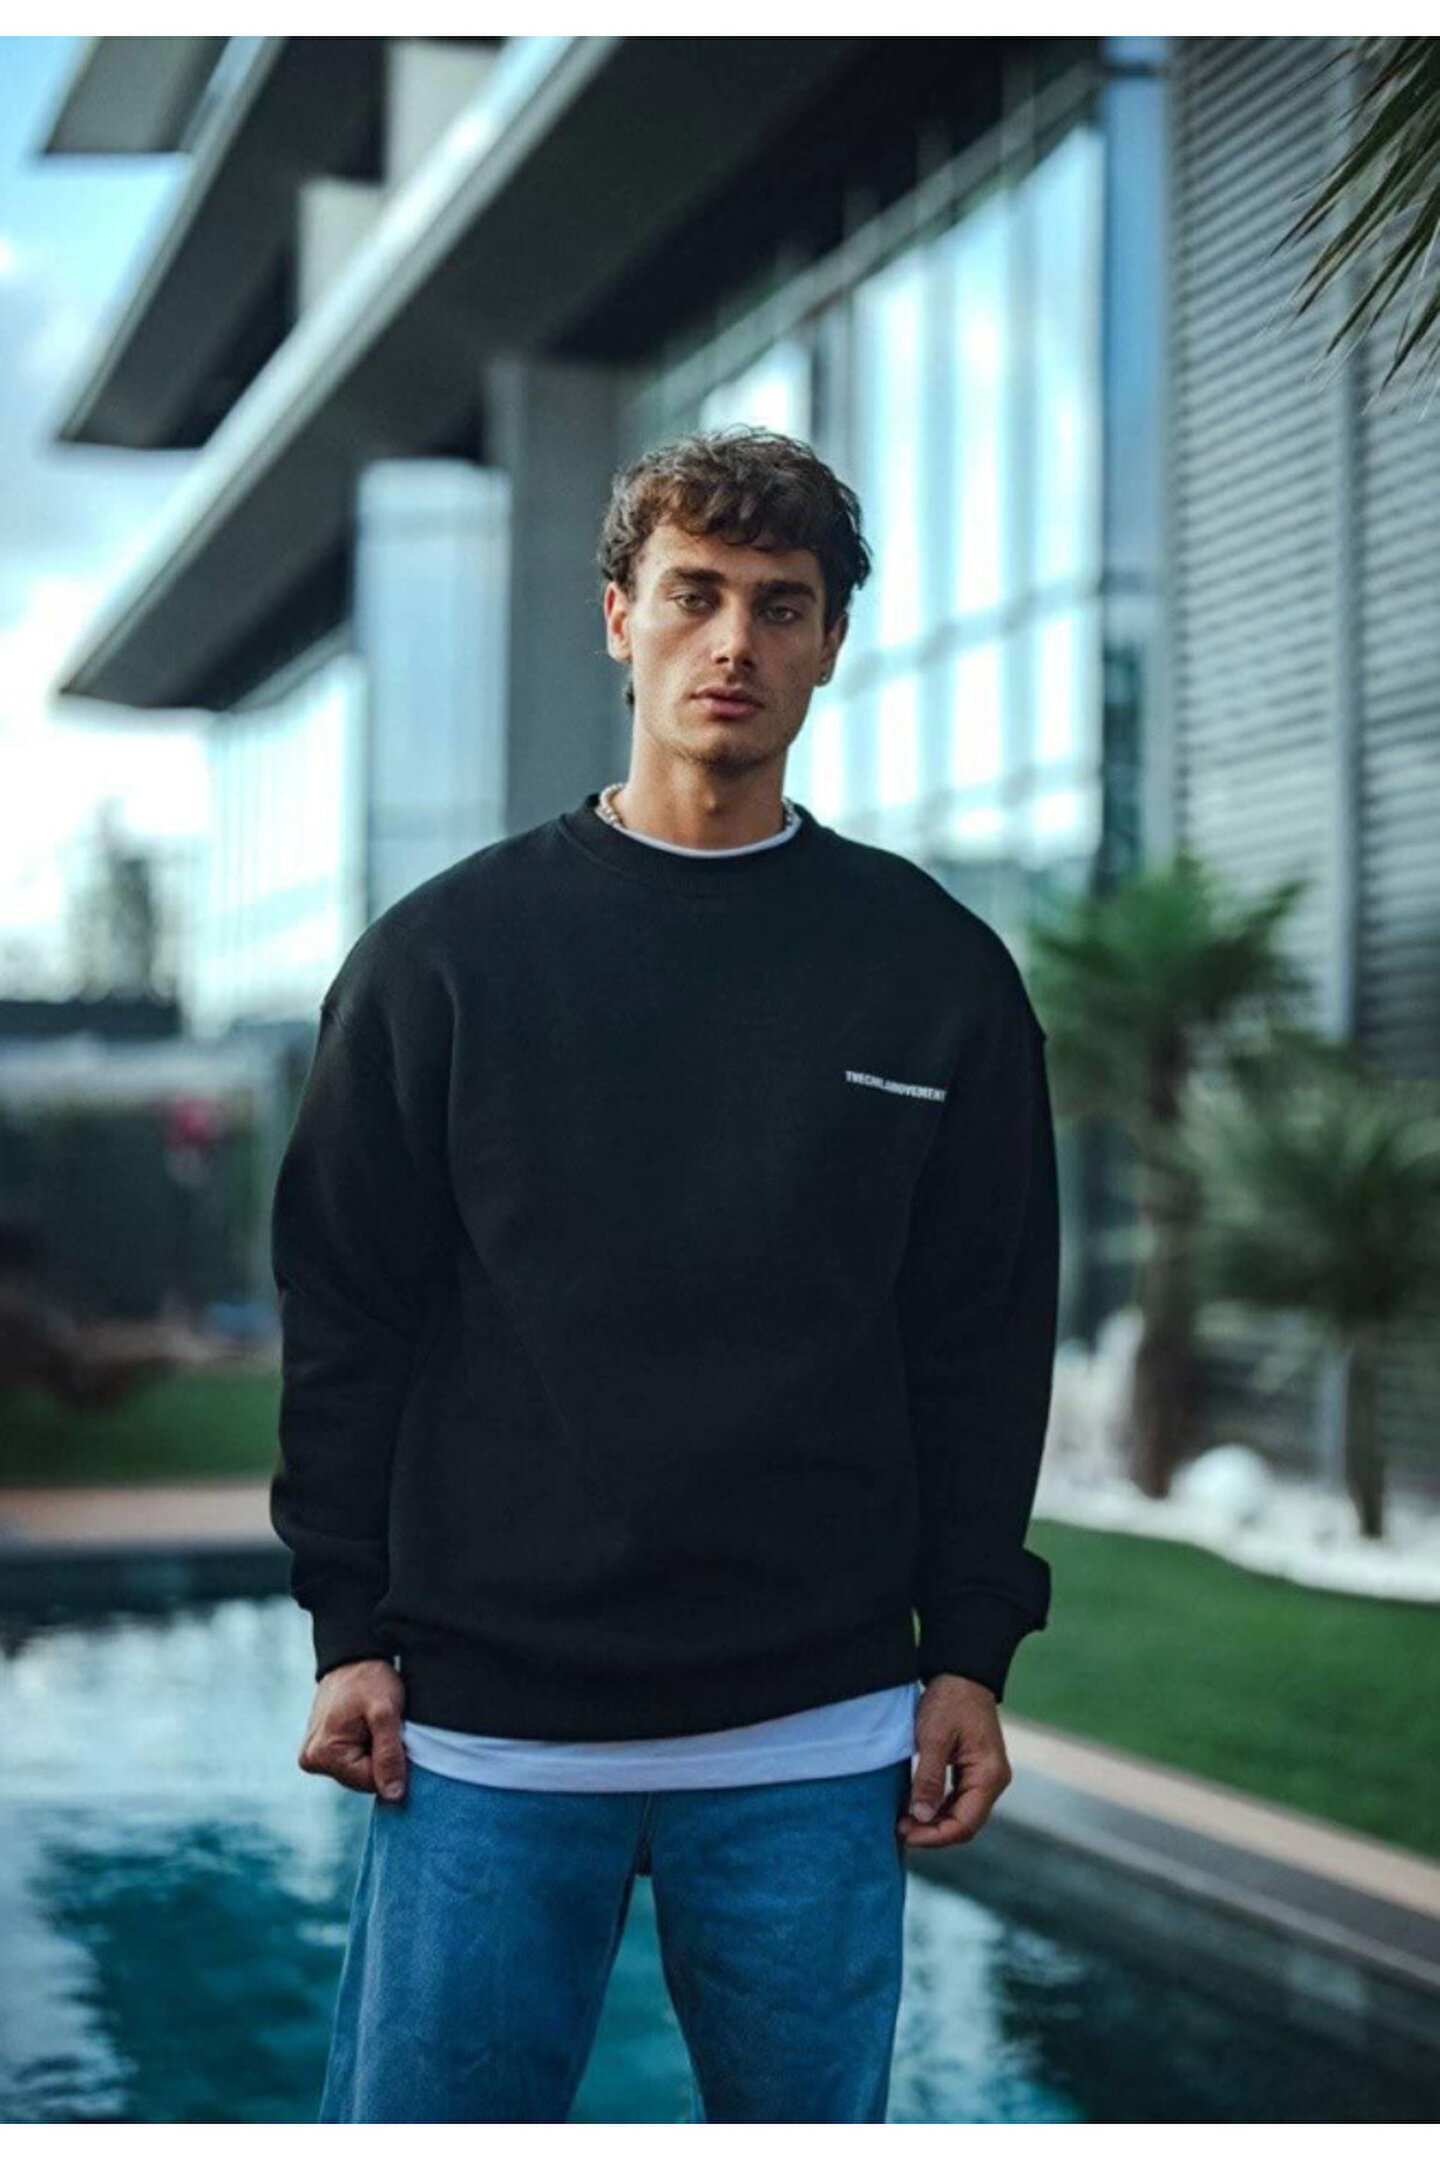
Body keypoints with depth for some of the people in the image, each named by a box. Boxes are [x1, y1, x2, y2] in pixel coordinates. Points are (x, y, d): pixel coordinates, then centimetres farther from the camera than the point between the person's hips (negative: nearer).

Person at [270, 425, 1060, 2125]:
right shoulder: (445, 952, 3)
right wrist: (351, 1633, 0)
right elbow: (343, 1317, 4)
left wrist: (970, 1659, 2)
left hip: (817, 1738, 1)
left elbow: (987, 1347, 6)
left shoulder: (938, 972, 5)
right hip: (485, 1727, 0)